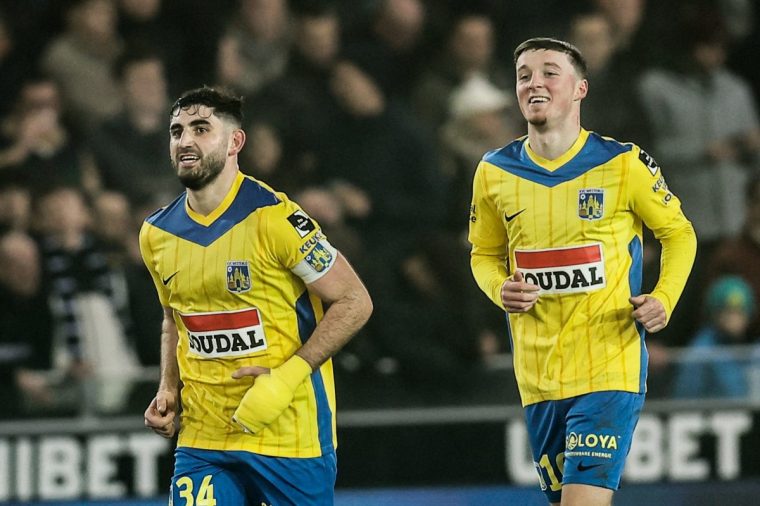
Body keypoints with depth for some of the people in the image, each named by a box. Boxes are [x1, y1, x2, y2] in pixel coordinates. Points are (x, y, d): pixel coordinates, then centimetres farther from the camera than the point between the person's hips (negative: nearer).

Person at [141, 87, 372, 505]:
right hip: (201, 439, 5)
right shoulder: (157, 235, 6)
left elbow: (354, 302, -10)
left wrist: (287, 377, -18)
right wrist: (168, 390, 6)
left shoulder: (274, 217, -13)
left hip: (291, 435, -5)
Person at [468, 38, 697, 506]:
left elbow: (679, 233, 8)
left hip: (610, 367, -4)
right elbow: (485, 253, 19)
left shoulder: (624, 164, -5)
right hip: (537, 376, 4)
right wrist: (500, 290, -4)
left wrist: (664, 300, -9)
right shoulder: (495, 173, 5)